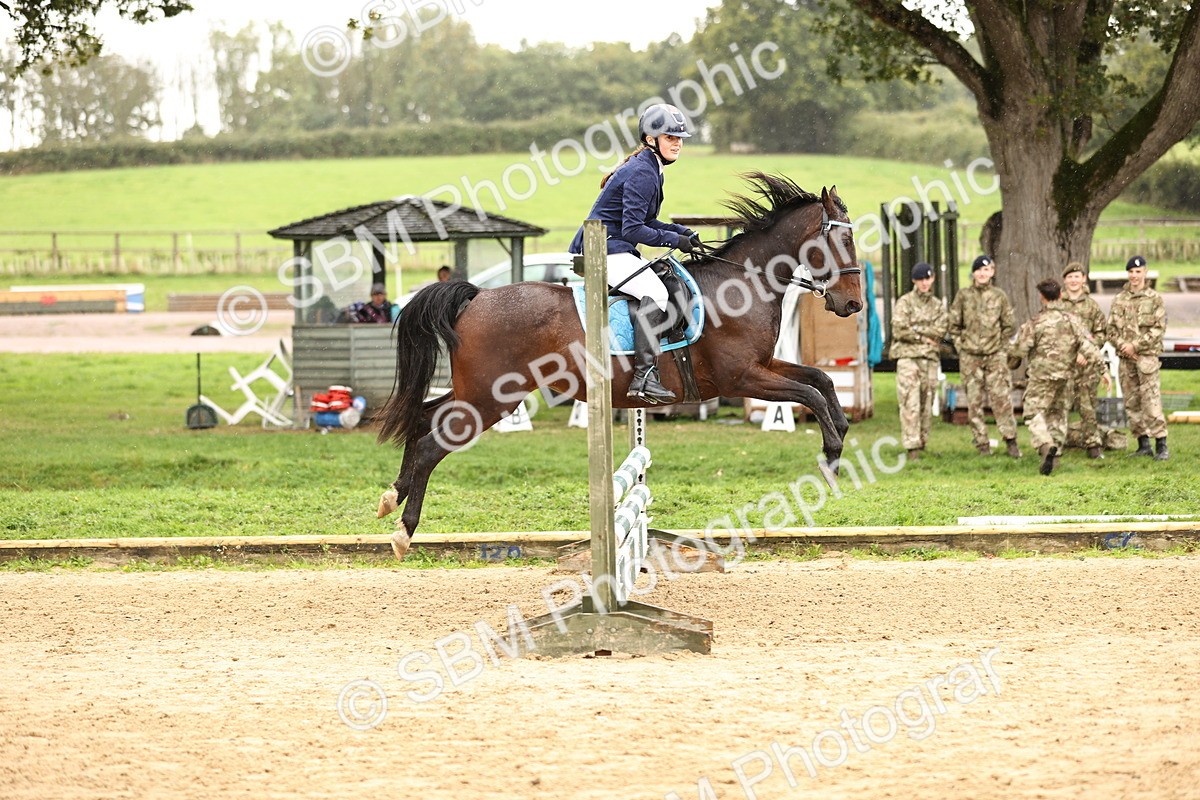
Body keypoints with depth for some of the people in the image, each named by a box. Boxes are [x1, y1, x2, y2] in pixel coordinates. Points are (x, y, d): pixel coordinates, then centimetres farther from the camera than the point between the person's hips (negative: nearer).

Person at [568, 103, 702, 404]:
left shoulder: (649, 169, 16)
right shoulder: (642, 173, -17)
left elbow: (644, 221, 23)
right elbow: (633, 229, -22)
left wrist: (681, 231, 10)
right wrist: (674, 239, -16)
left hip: (617, 249, 11)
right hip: (606, 249, -11)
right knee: (654, 292, -25)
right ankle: (643, 377, -31)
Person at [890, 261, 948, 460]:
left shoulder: (937, 305, 14)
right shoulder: (905, 303, 3)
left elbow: (941, 330, -1)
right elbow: (899, 330, -9)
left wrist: (916, 329, -8)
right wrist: (924, 337, -5)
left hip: (930, 357, 4)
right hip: (908, 356, -4)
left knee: (926, 405, 5)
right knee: (910, 404, -12)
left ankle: (922, 443, 13)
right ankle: (912, 447, -15)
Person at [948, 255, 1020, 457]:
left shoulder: (999, 296, 4)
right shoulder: (963, 295, 3)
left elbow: (1009, 326, 10)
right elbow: (954, 325, 9)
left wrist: (1000, 346, 4)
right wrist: (961, 346, 2)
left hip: (995, 356, -1)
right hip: (970, 357, 1)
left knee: (1002, 399, -7)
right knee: (974, 401, 1)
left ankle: (1011, 440, -1)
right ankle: (982, 443, 8)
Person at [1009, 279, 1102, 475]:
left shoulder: (1035, 323, -10)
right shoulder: (1073, 321, 0)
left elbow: (1020, 349, -6)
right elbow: (1089, 346, -5)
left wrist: (1012, 363, 16)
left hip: (1041, 375, -4)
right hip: (1065, 375, 4)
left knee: (1034, 414, -1)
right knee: (1058, 413, 18)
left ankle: (1046, 446, -27)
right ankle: (1054, 456, 19)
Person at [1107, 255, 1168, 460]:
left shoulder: (1154, 299, 1)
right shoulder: (1119, 300, 12)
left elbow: (1159, 328, -6)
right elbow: (1111, 328, 10)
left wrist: (1135, 345, -12)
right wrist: (1122, 345, -7)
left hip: (1146, 356, -5)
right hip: (1125, 358, 5)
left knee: (1151, 401, -13)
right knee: (1132, 403, 5)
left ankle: (1161, 446, -14)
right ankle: (1143, 444, 13)